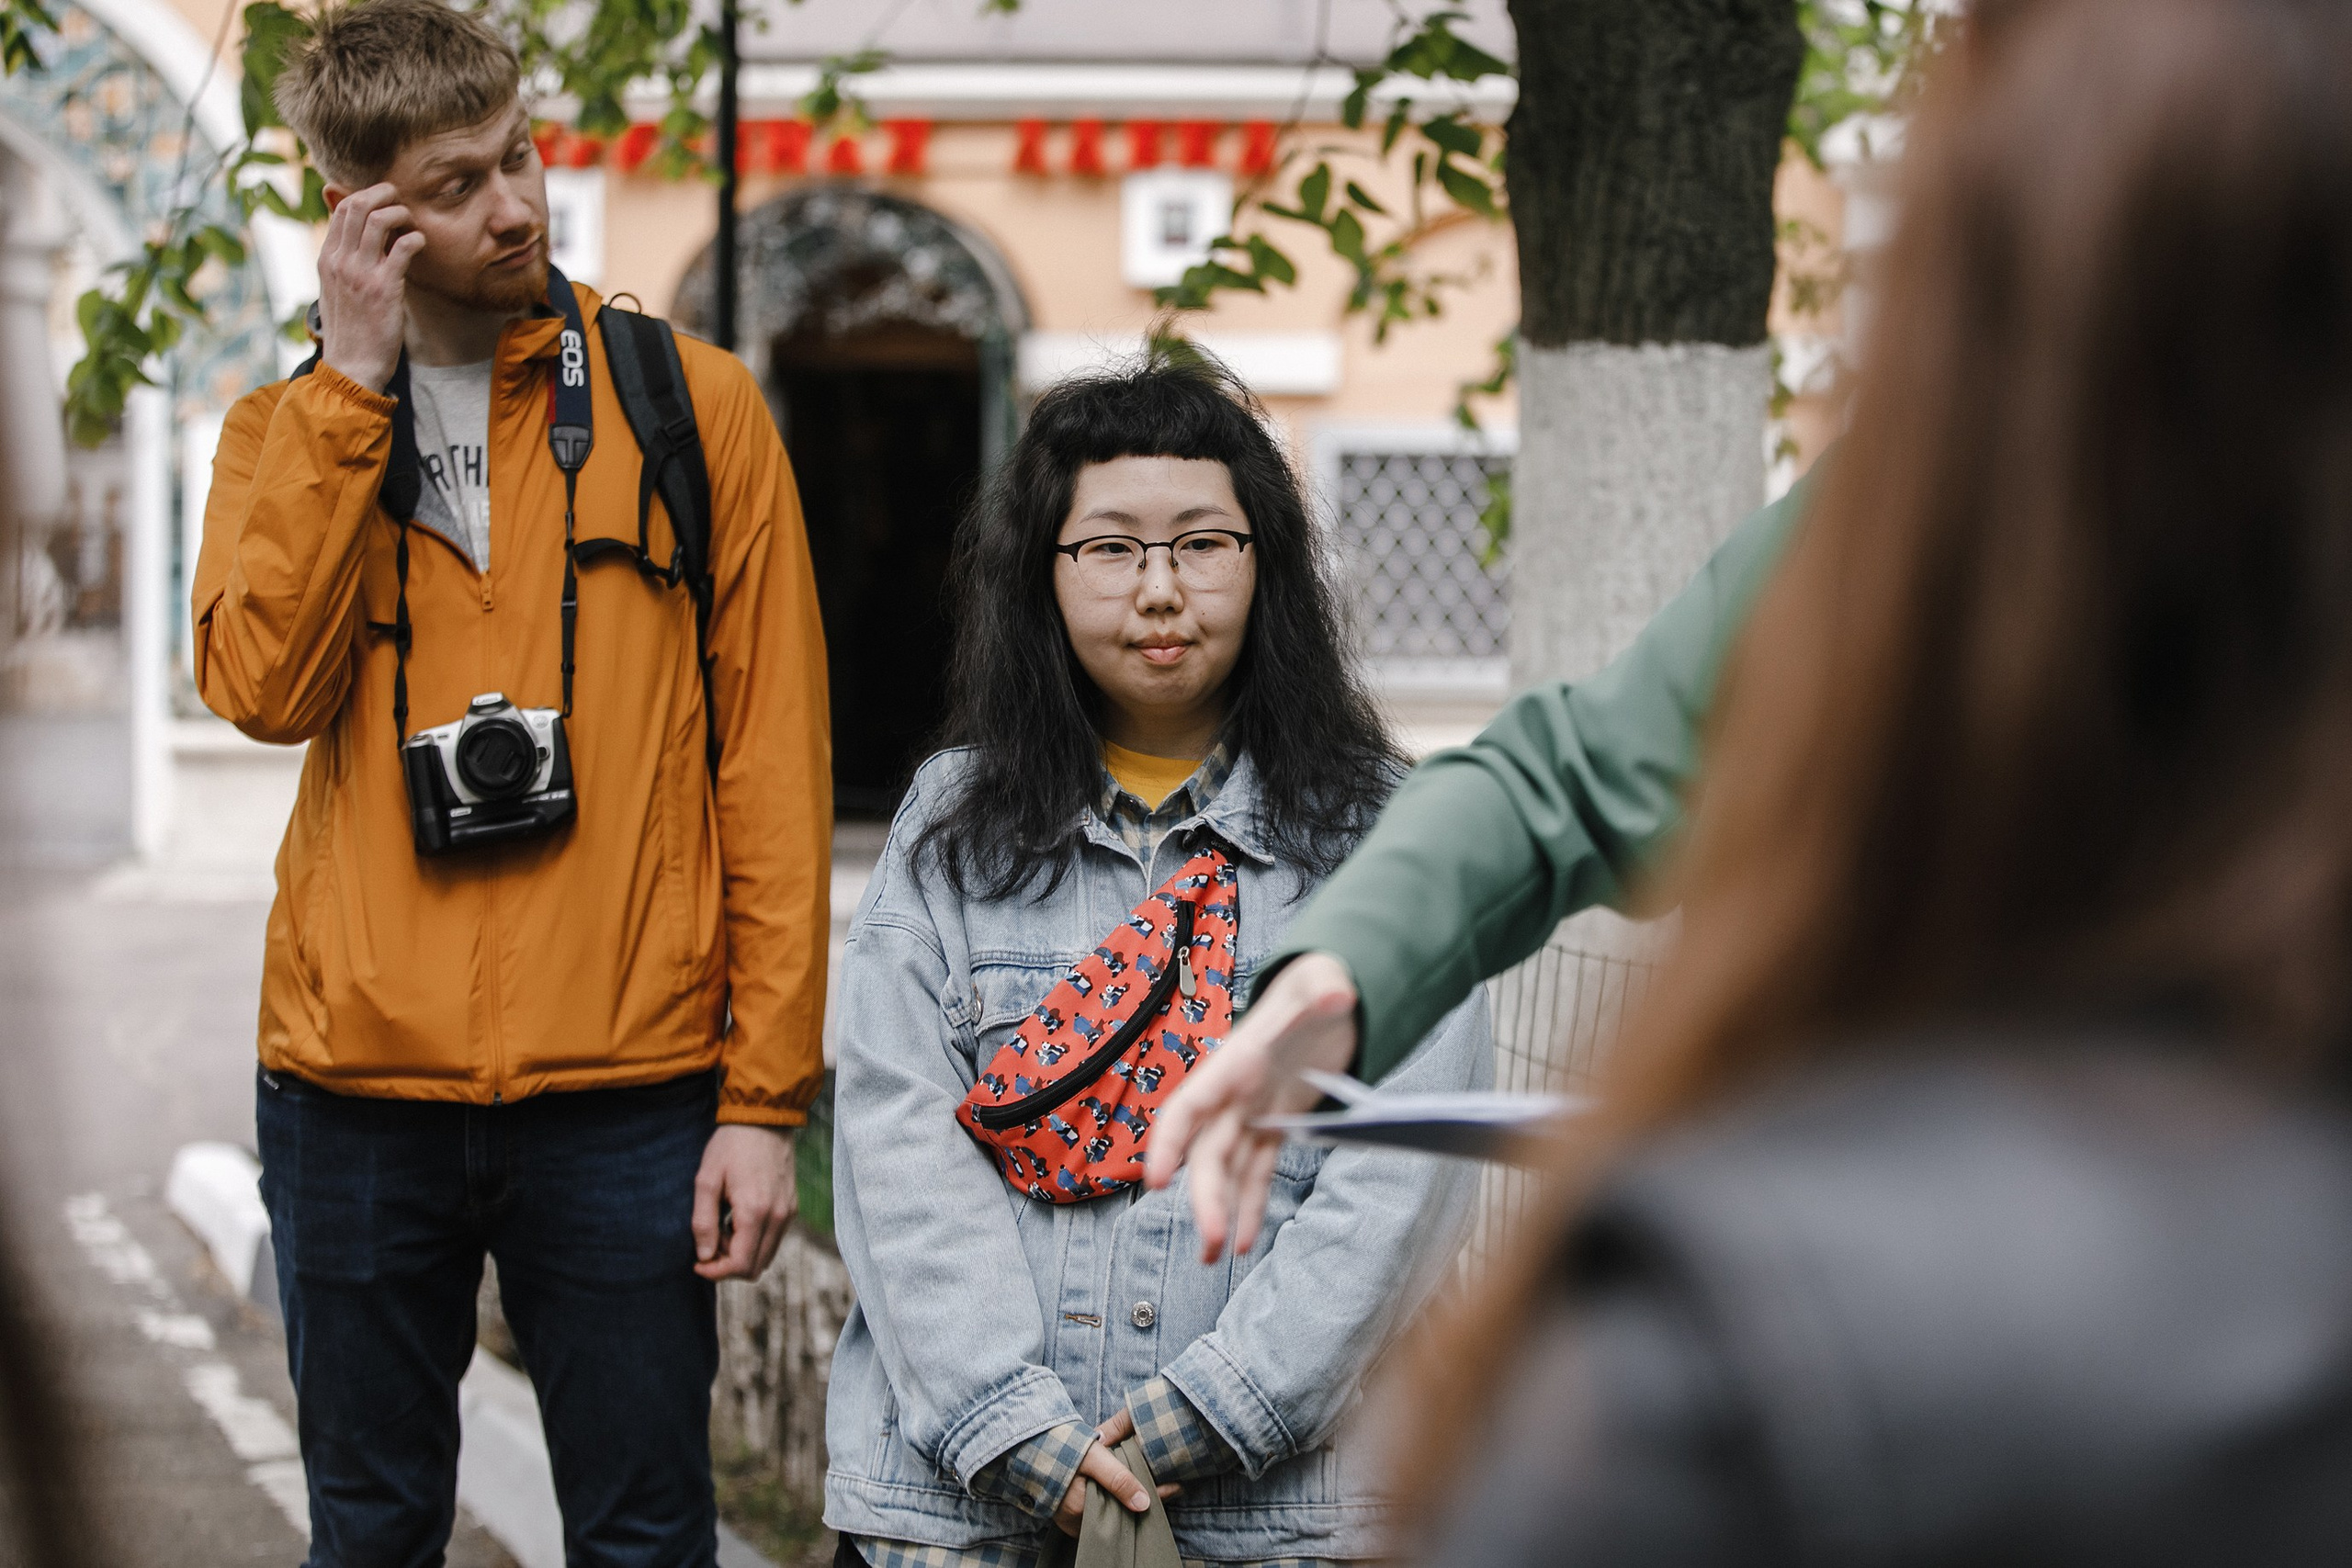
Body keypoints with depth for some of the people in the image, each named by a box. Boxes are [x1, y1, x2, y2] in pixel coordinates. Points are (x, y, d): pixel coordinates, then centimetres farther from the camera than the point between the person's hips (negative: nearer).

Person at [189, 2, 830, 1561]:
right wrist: (352, 385, -10)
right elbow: (261, 687, -11)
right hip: (355, 1086, 2)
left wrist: (766, 1094, -6)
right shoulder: (288, 436, 9)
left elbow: (774, 764, -1)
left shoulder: (693, 406, 2)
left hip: (627, 1097, -2)